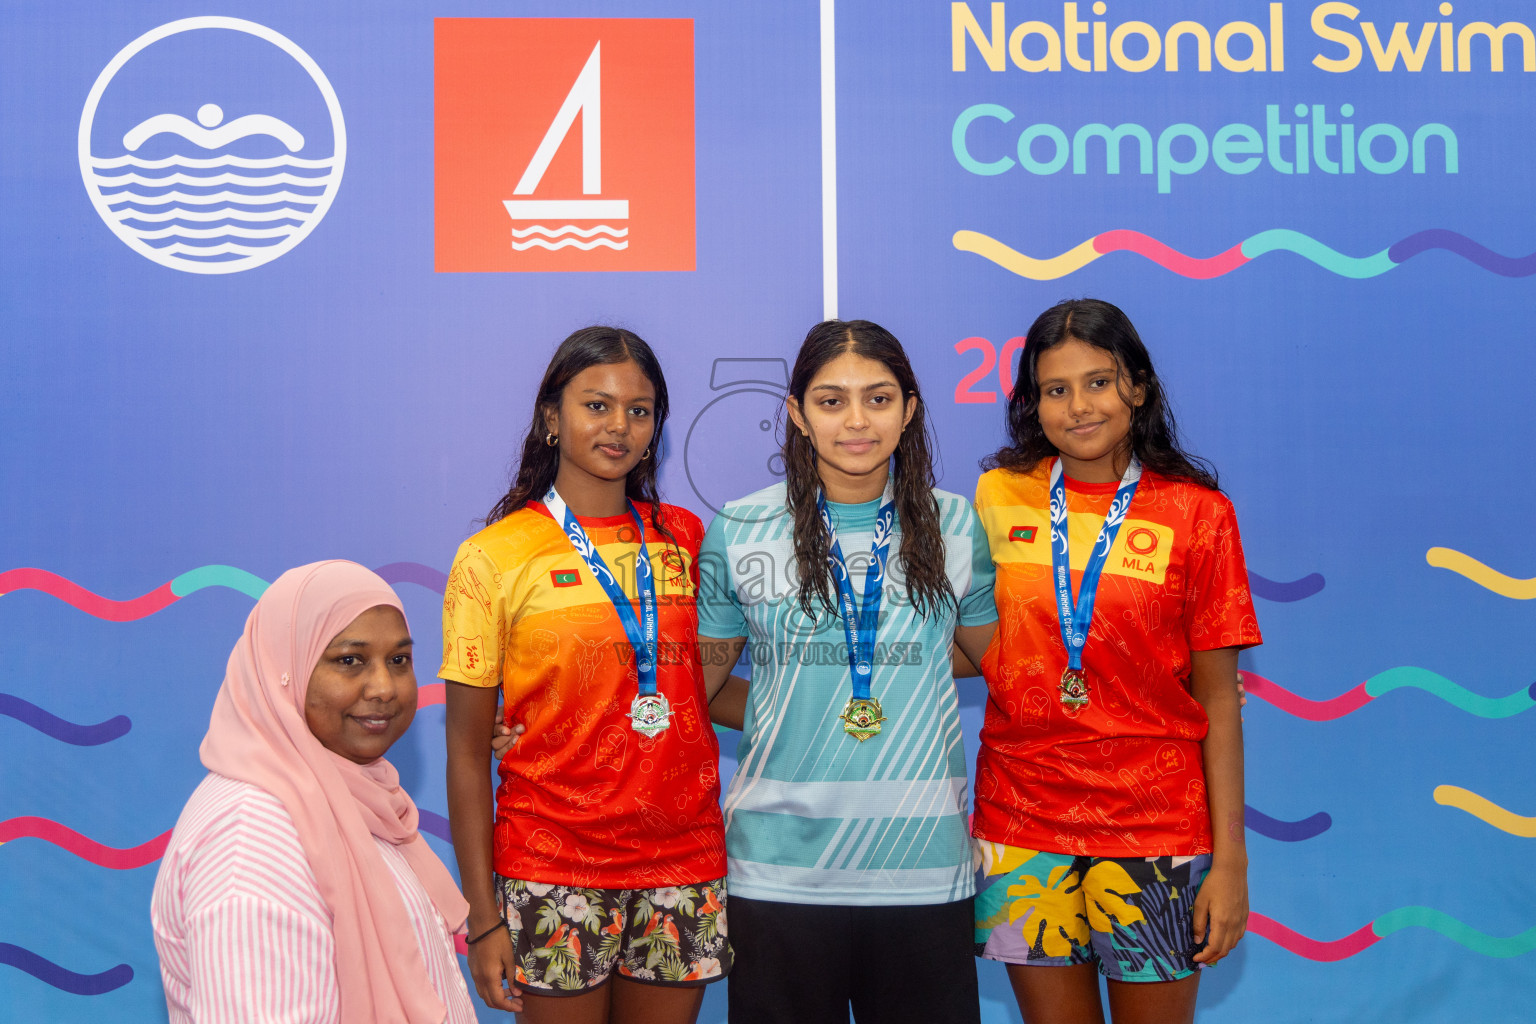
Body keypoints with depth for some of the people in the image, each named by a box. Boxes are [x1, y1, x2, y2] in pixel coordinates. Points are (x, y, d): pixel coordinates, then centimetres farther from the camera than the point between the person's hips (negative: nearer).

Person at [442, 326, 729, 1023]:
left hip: (682, 866, 3)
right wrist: (484, 916, -5)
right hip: (553, 873, -3)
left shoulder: (686, 539, 7)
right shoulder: (493, 557, -3)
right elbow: (467, 753, -3)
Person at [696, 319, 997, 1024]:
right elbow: (698, 685, 9)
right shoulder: (740, 531, 1)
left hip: (924, 864, 1)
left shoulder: (955, 527, 4)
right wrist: (795, 711, 0)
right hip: (781, 867, -1)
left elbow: (996, 656, 18)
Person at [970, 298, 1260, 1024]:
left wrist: (1230, 860, -5)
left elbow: (1217, 698, -3)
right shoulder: (998, 496, 3)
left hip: (1154, 829, -2)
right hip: (1021, 828, 2)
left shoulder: (1194, 511, -2)